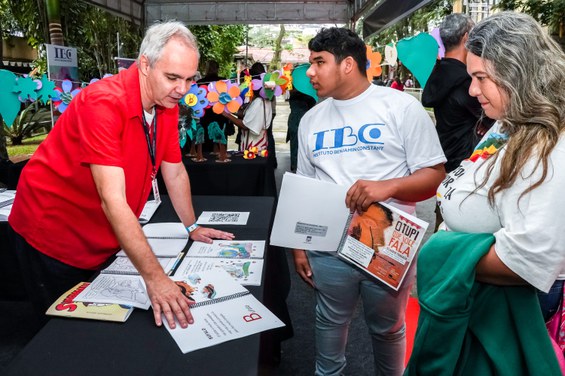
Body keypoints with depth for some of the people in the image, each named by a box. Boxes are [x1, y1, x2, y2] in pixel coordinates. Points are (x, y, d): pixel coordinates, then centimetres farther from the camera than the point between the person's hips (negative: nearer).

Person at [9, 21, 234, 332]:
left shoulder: (168, 103, -6)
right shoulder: (103, 102, -29)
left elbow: (175, 172, 5)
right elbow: (112, 200, -36)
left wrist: (192, 227, 9)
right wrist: (154, 277, -39)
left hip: (106, 237, 6)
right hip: (52, 229, -6)